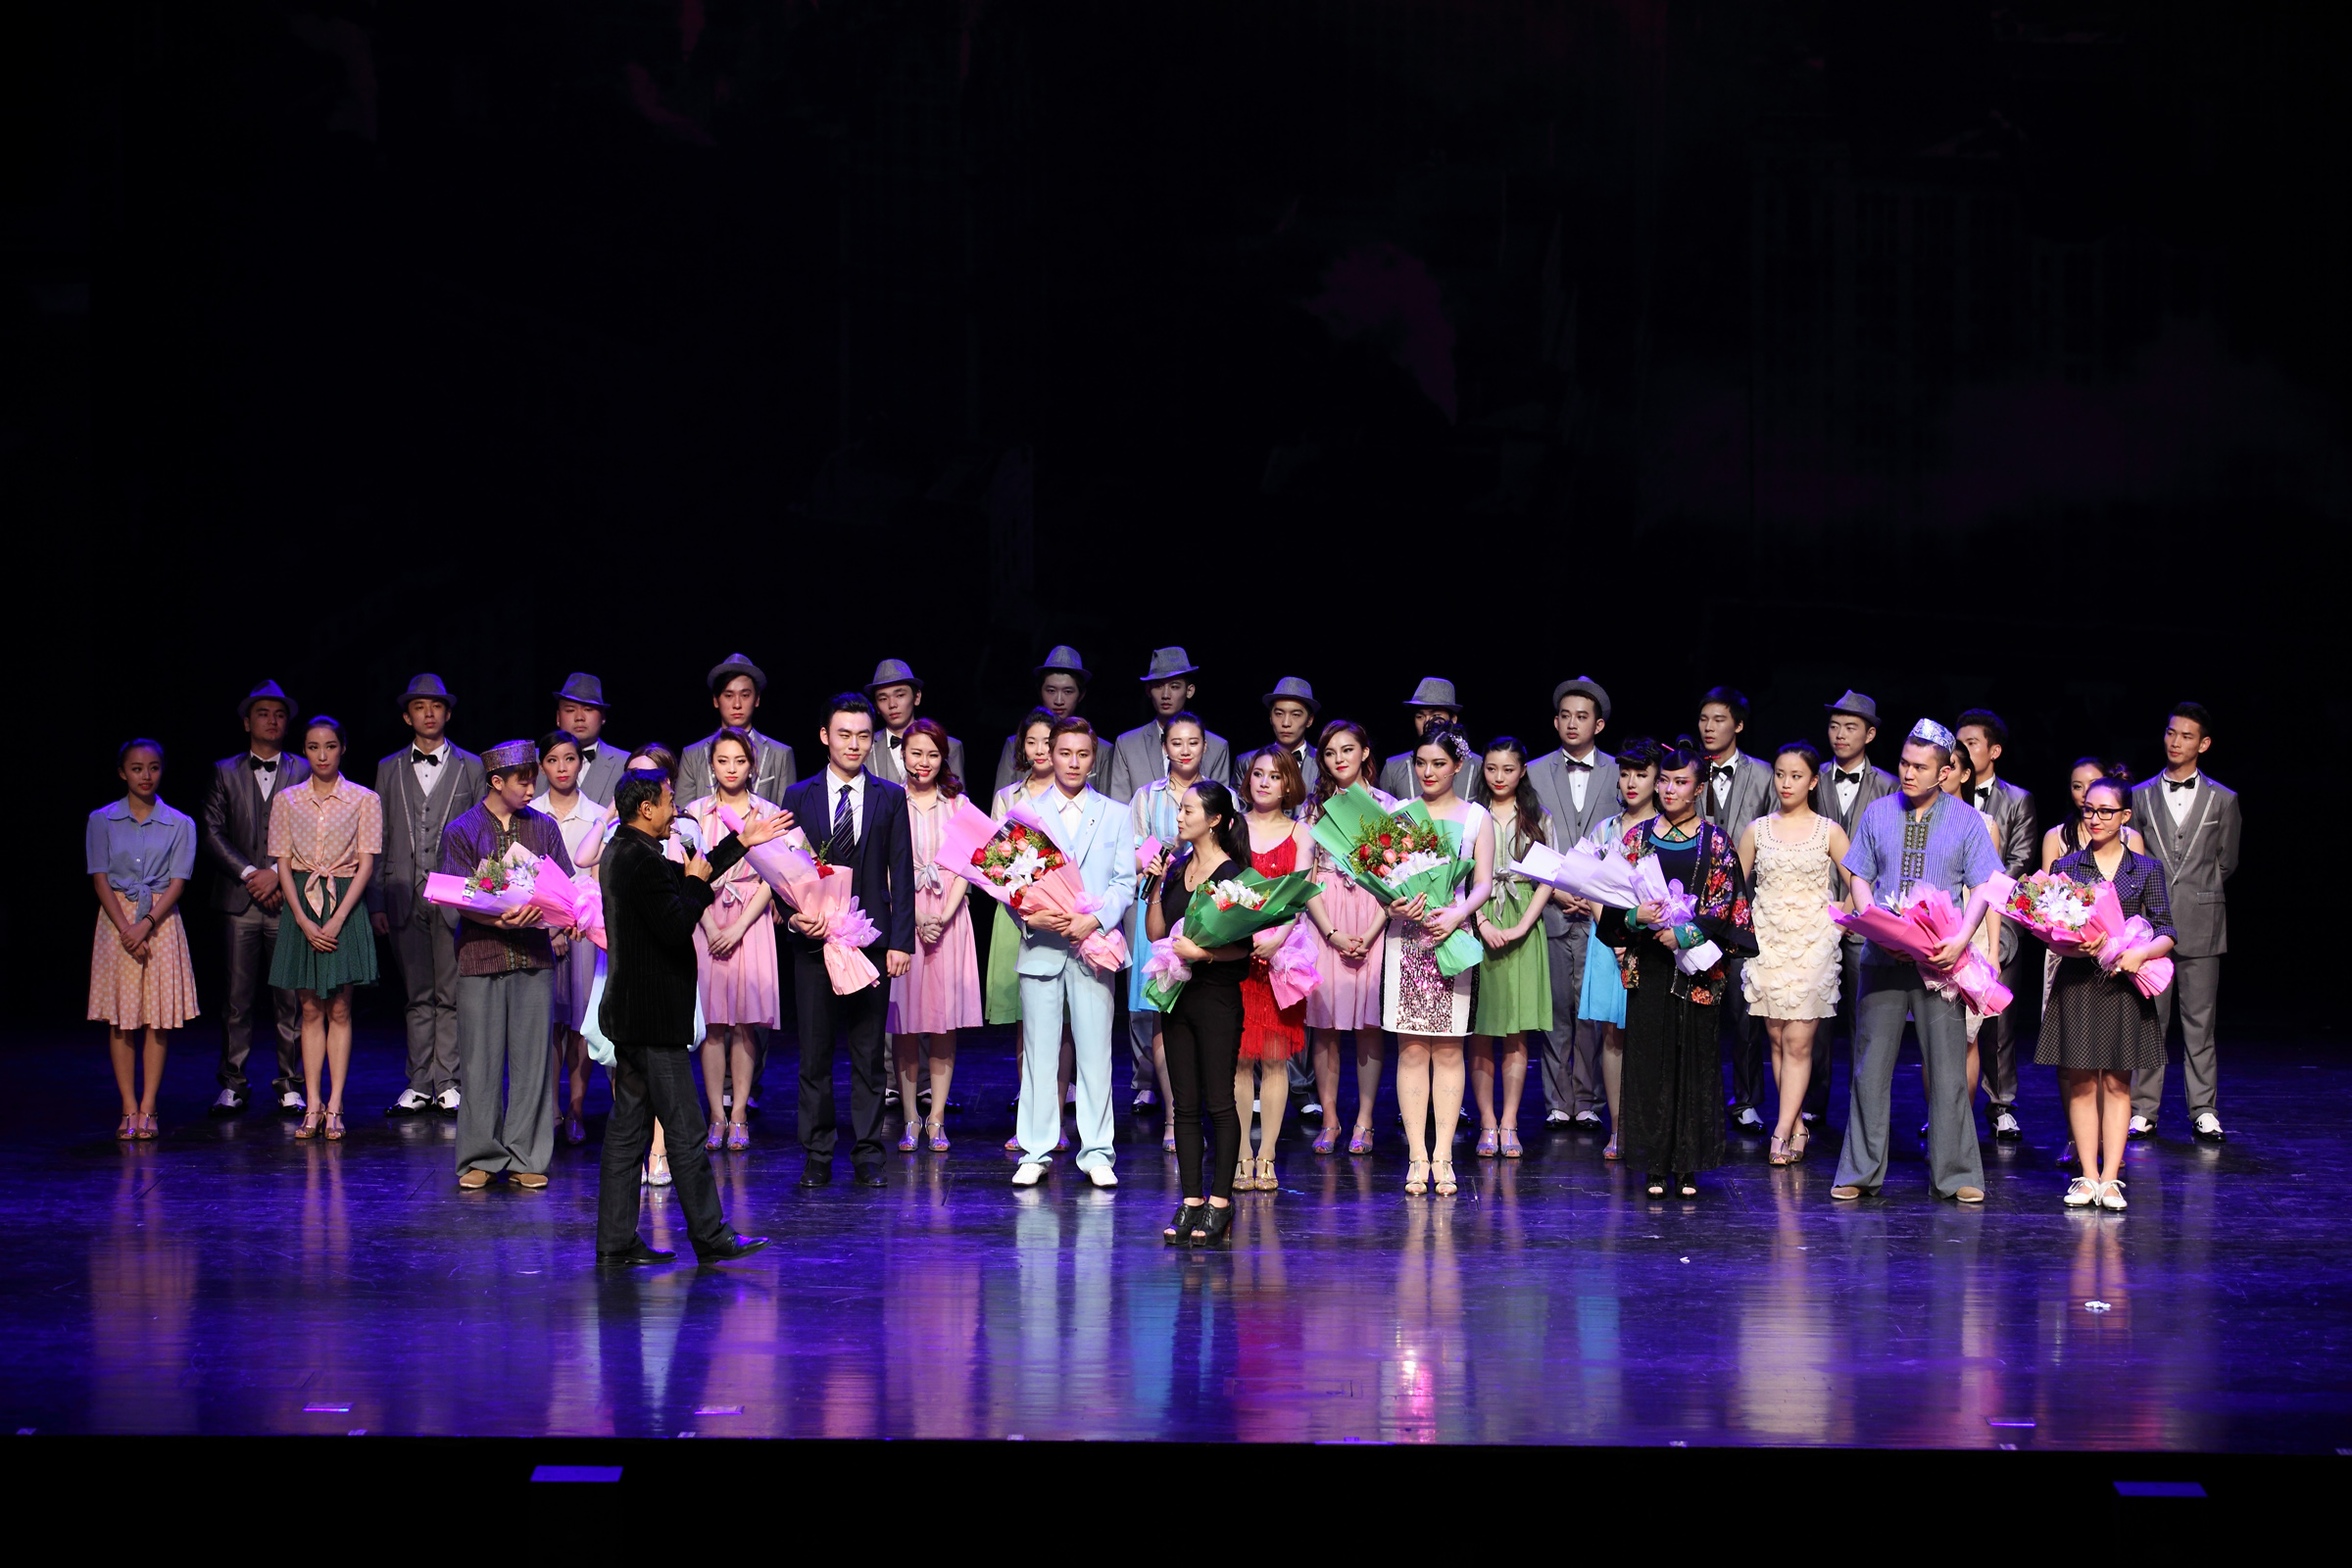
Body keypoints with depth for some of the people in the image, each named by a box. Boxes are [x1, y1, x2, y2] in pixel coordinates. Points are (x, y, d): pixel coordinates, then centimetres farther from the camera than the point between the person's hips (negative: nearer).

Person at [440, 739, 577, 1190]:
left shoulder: (543, 828, 12)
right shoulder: (461, 832, 3)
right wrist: (500, 920, -22)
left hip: (533, 956, 2)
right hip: (481, 956, -2)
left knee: (531, 1057, 1)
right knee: (481, 1059, -1)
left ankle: (526, 1157, 7)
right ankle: (481, 1157, 7)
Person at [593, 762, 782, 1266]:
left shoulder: (621, 852, 13)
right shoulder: (642, 860, -19)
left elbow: (683, 879, 26)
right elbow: (676, 927, -24)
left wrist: (741, 843, 30)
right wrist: (697, 883, -7)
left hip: (629, 1013, 10)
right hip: (652, 1017, -10)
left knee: (627, 1126, 10)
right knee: (685, 1131, -4)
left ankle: (616, 1242, 12)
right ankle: (712, 1238, 0)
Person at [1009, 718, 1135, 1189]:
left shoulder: (1115, 815, 11)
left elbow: (1125, 881, 4)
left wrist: (1095, 919, -13)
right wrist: (1029, 916, -13)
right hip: (1041, 945, 0)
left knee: (1095, 1051, -1)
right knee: (1039, 1051, 1)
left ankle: (1096, 1153, 4)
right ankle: (1036, 1153, 5)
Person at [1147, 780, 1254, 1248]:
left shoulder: (1231, 875, -9)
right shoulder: (1177, 869, 10)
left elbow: (1242, 946, -11)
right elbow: (1156, 933, 11)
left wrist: (1200, 951, -23)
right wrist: (1154, 889, 0)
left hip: (1217, 996, -7)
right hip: (1178, 995, 7)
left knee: (1219, 1102, -2)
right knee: (1185, 1104, 8)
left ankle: (1220, 1202, 2)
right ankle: (1191, 1201, 12)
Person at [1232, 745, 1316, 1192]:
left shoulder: (1300, 833, 9)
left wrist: (1279, 936, -20)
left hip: (1280, 950, 0)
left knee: (1274, 1057, -2)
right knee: (1238, 1056, -3)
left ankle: (1266, 1156, 1)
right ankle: (1242, 1156, 1)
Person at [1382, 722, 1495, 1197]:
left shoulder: (1476, 817, 9)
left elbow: (1483, 883, 3)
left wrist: (1458, 914, -15)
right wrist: (1393, 905, -14)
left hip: (1454, 938, -1)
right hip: (1406, 939, 1)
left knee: (1449, 1050, -1)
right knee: (1411, 1050, -2)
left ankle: (1443, 1157, 0)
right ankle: (1418, 1156, -1)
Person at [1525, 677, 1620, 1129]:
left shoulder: (1618, 774, 7)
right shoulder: (1535, 773, 10)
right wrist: (1555, 892, -4)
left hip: (1600, 910, -1)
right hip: (1549, 910, 1)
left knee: (1593, 1011, -4)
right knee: (1555, 1010, 0)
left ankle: (1588, 1102, 3)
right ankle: (1557, 1103, 6)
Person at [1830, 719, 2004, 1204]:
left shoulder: (1966, 821, 4)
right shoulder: (1877, 813, 9)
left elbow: (1982, 888, -1)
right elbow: (1860, 879, 9)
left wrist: (1961, 939, -17)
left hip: (1939, 960, -1)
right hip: (1883, 958, 1)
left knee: (1947, 1066, -1)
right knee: (1871, 1065, 2)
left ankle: (1955, 1174, 6)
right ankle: (1860, 1173, 9)